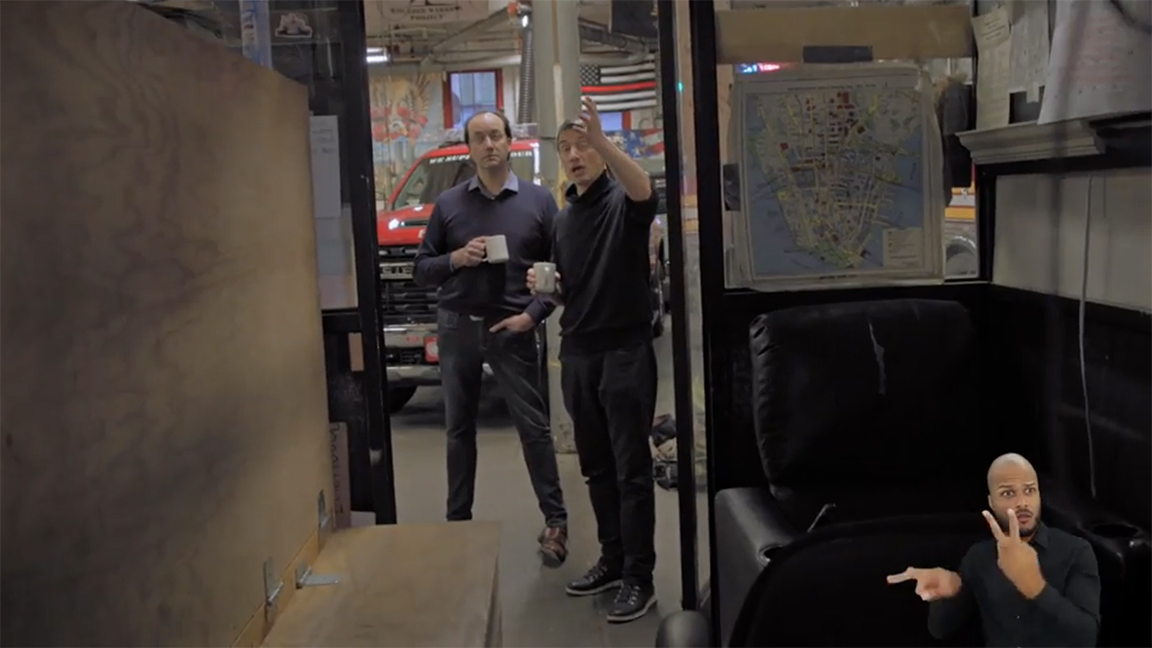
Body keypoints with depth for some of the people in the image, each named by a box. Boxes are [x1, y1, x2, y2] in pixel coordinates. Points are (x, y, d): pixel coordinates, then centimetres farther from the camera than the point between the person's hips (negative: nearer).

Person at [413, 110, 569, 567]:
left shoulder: (538, 200, 2)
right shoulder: (448, 204, 6)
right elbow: (421, 270, 7)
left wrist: (534, 314, -10)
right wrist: (455, 259, -12)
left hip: (512, 329, -2)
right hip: (457, 327, 2)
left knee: (533, 426, -1)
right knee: (459, 428, 10)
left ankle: (555, 520, 8)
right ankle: (458, 520, 20)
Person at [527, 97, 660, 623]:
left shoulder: (623, 201, -6)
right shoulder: (563, 218, 15)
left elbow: (644, 190, -32)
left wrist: (602, 141, -47)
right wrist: (546, 285, 0)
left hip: (625, 350, -7)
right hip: (577, 352, 7)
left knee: (631, 469, -2)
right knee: (596, 466, 14)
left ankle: (639, 578, 6)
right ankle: (612, 559, 26)